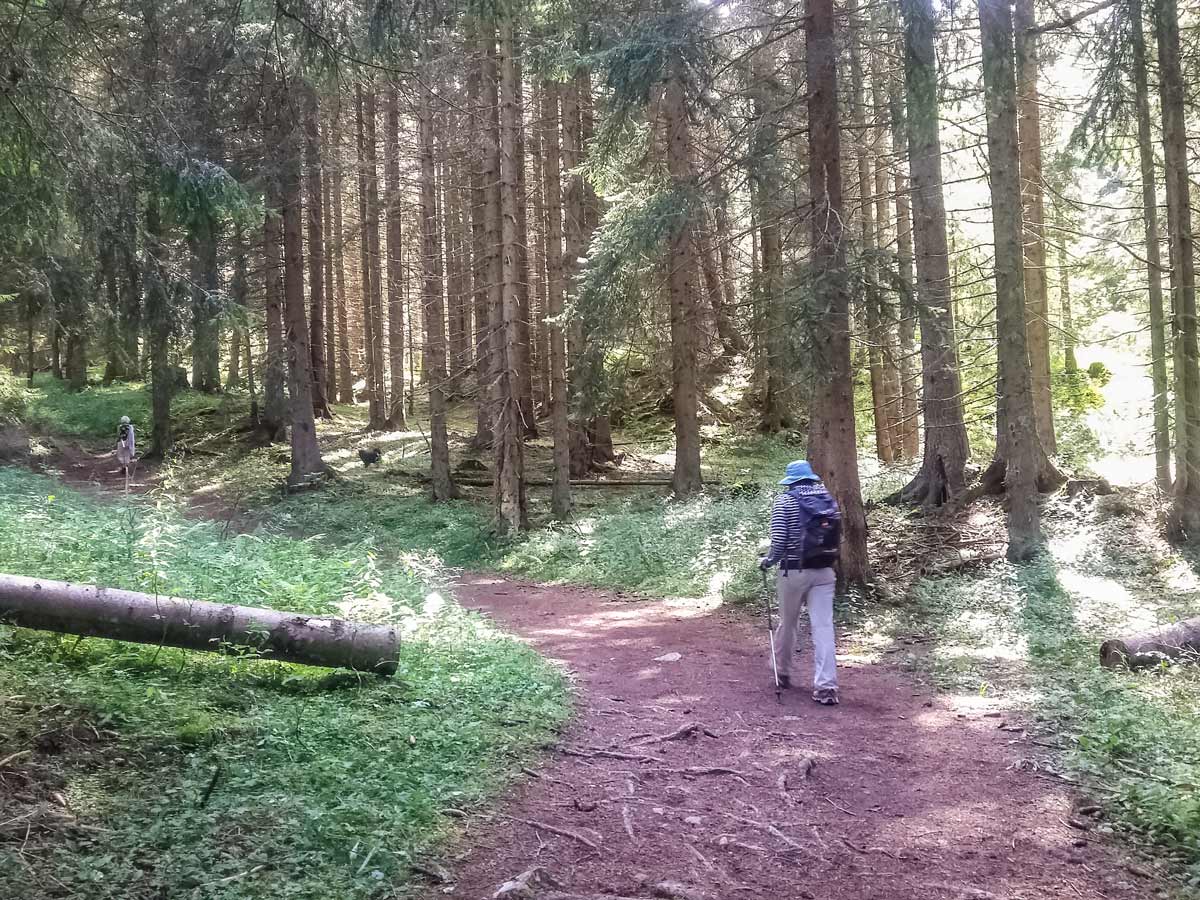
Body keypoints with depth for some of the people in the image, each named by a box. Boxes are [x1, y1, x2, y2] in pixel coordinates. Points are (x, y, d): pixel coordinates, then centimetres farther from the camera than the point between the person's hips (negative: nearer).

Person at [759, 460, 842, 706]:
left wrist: (769, 561, 4)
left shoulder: (785, 501, -6)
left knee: (787, 624, 14)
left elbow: (779, 539, -12)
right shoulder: (829, 499, 8)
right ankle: (826, 686, -6)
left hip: (794, 572, -3)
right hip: (825, 572, 3)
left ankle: (783, 674, 31)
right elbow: (837, 536, 8)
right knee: (824, 626, 0)